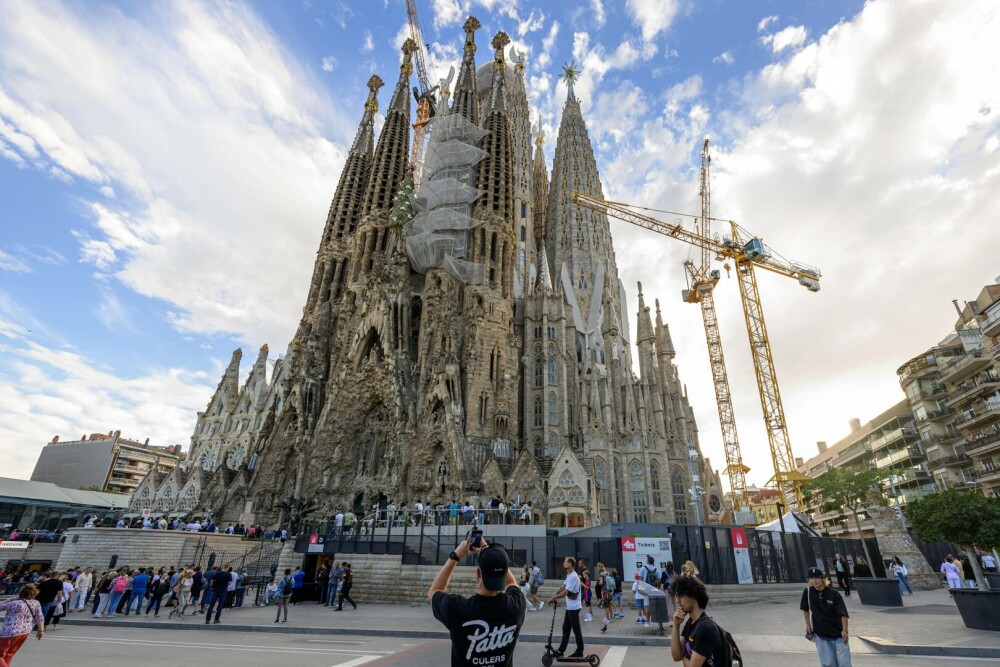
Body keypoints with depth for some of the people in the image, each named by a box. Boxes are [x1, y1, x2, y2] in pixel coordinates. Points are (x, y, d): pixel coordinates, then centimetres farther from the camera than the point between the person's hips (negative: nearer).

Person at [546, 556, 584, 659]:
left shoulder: (573, 576, -23)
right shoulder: (569, 575, 9)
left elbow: (565, 592, -24)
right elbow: (562, 587, 12)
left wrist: (553, 598, -14)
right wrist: (554, 596, 2)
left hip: (574, 608, -9)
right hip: (569, 607, 9)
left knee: (576, 630, 4)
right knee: (565, 628, 13)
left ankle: (580, 652, 16)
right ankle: (561, 650, 20)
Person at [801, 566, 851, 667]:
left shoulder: (834, 594, -12)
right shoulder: (808, 592, -5)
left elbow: (843, 614, -14)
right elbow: (805, 609, 9)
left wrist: (844, 630, -24)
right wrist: (808, 625, 9)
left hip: (838, 635, -1)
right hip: (820, 635, 1)